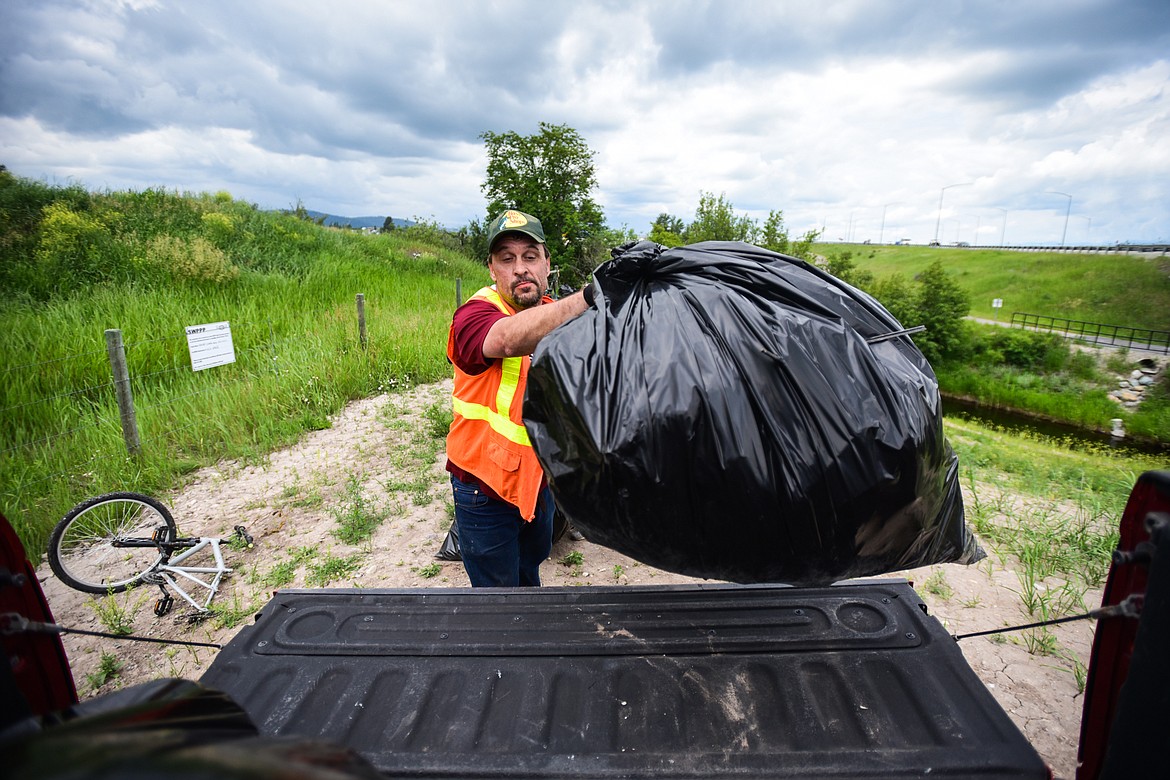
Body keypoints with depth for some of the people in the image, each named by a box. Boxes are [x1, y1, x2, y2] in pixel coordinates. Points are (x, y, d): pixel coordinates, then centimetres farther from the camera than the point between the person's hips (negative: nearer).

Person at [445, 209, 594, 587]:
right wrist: (590, 294, -58)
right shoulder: (474, 315, -22)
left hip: (540, 480, 7)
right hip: (486, 489, -6)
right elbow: (510, 339, -46)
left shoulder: (554, 315, 2)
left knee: (530, 572, 29)